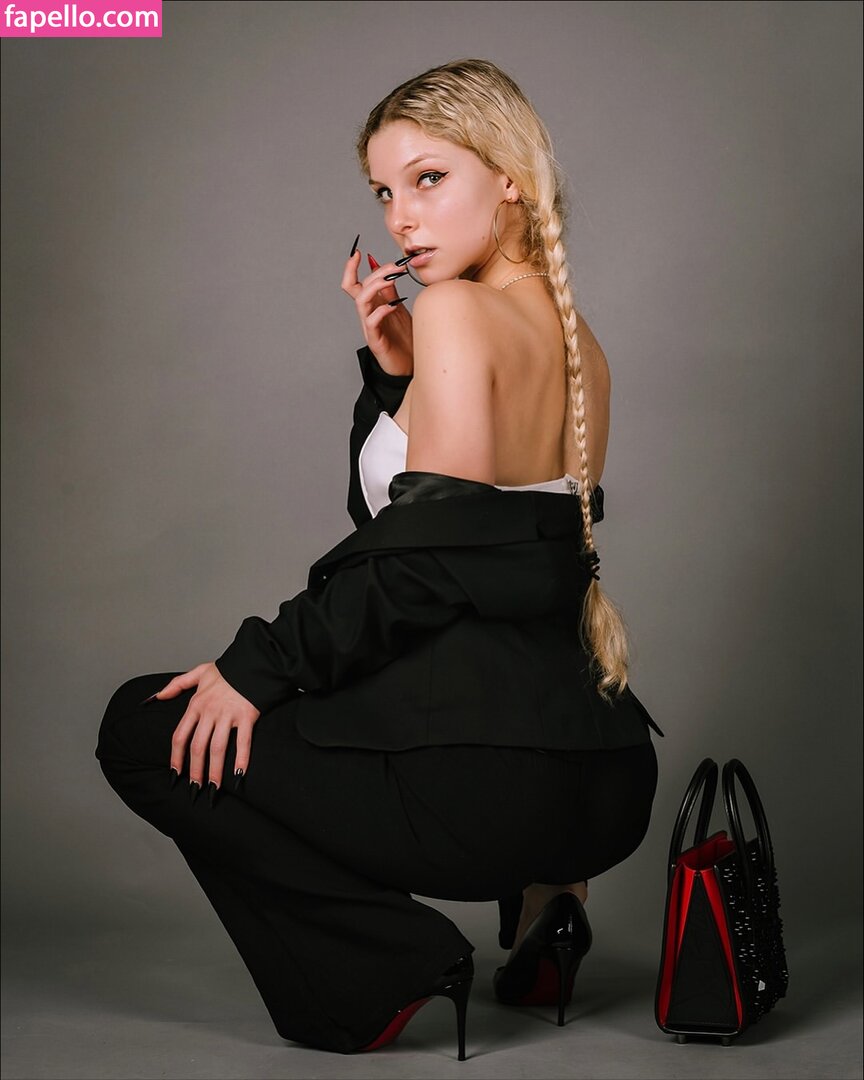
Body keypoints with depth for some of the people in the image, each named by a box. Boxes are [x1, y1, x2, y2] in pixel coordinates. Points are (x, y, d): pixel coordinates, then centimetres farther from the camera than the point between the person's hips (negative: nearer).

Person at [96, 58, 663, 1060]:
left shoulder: (456, 310, -10)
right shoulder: (577, 341, 15)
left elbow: (430, 546, -18)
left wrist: (258, 664, -12)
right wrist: (396, 372, 7)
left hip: (487, 780, -9)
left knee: (146, 726, 7)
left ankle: (382, 962, -1)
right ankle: (537, 894, 18)